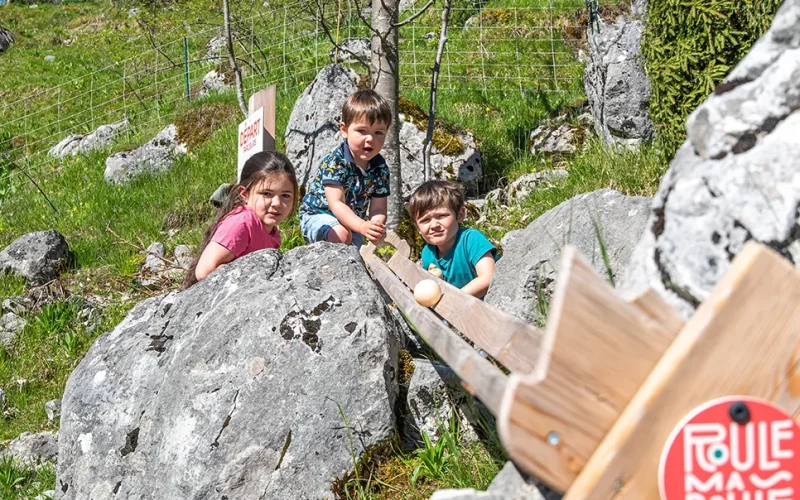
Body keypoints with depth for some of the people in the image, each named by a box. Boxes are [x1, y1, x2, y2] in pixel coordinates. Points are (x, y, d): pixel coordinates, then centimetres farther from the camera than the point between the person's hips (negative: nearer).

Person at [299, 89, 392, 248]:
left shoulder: (380, 168, -7)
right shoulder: (335, 161, -25)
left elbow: (378, 208, -9)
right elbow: (336, 204, -31)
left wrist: (376, 226, -34)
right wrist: (362, 226, -45)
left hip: (351, 221, 7)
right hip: (318, 215, -7)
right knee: (341, 234, -34)